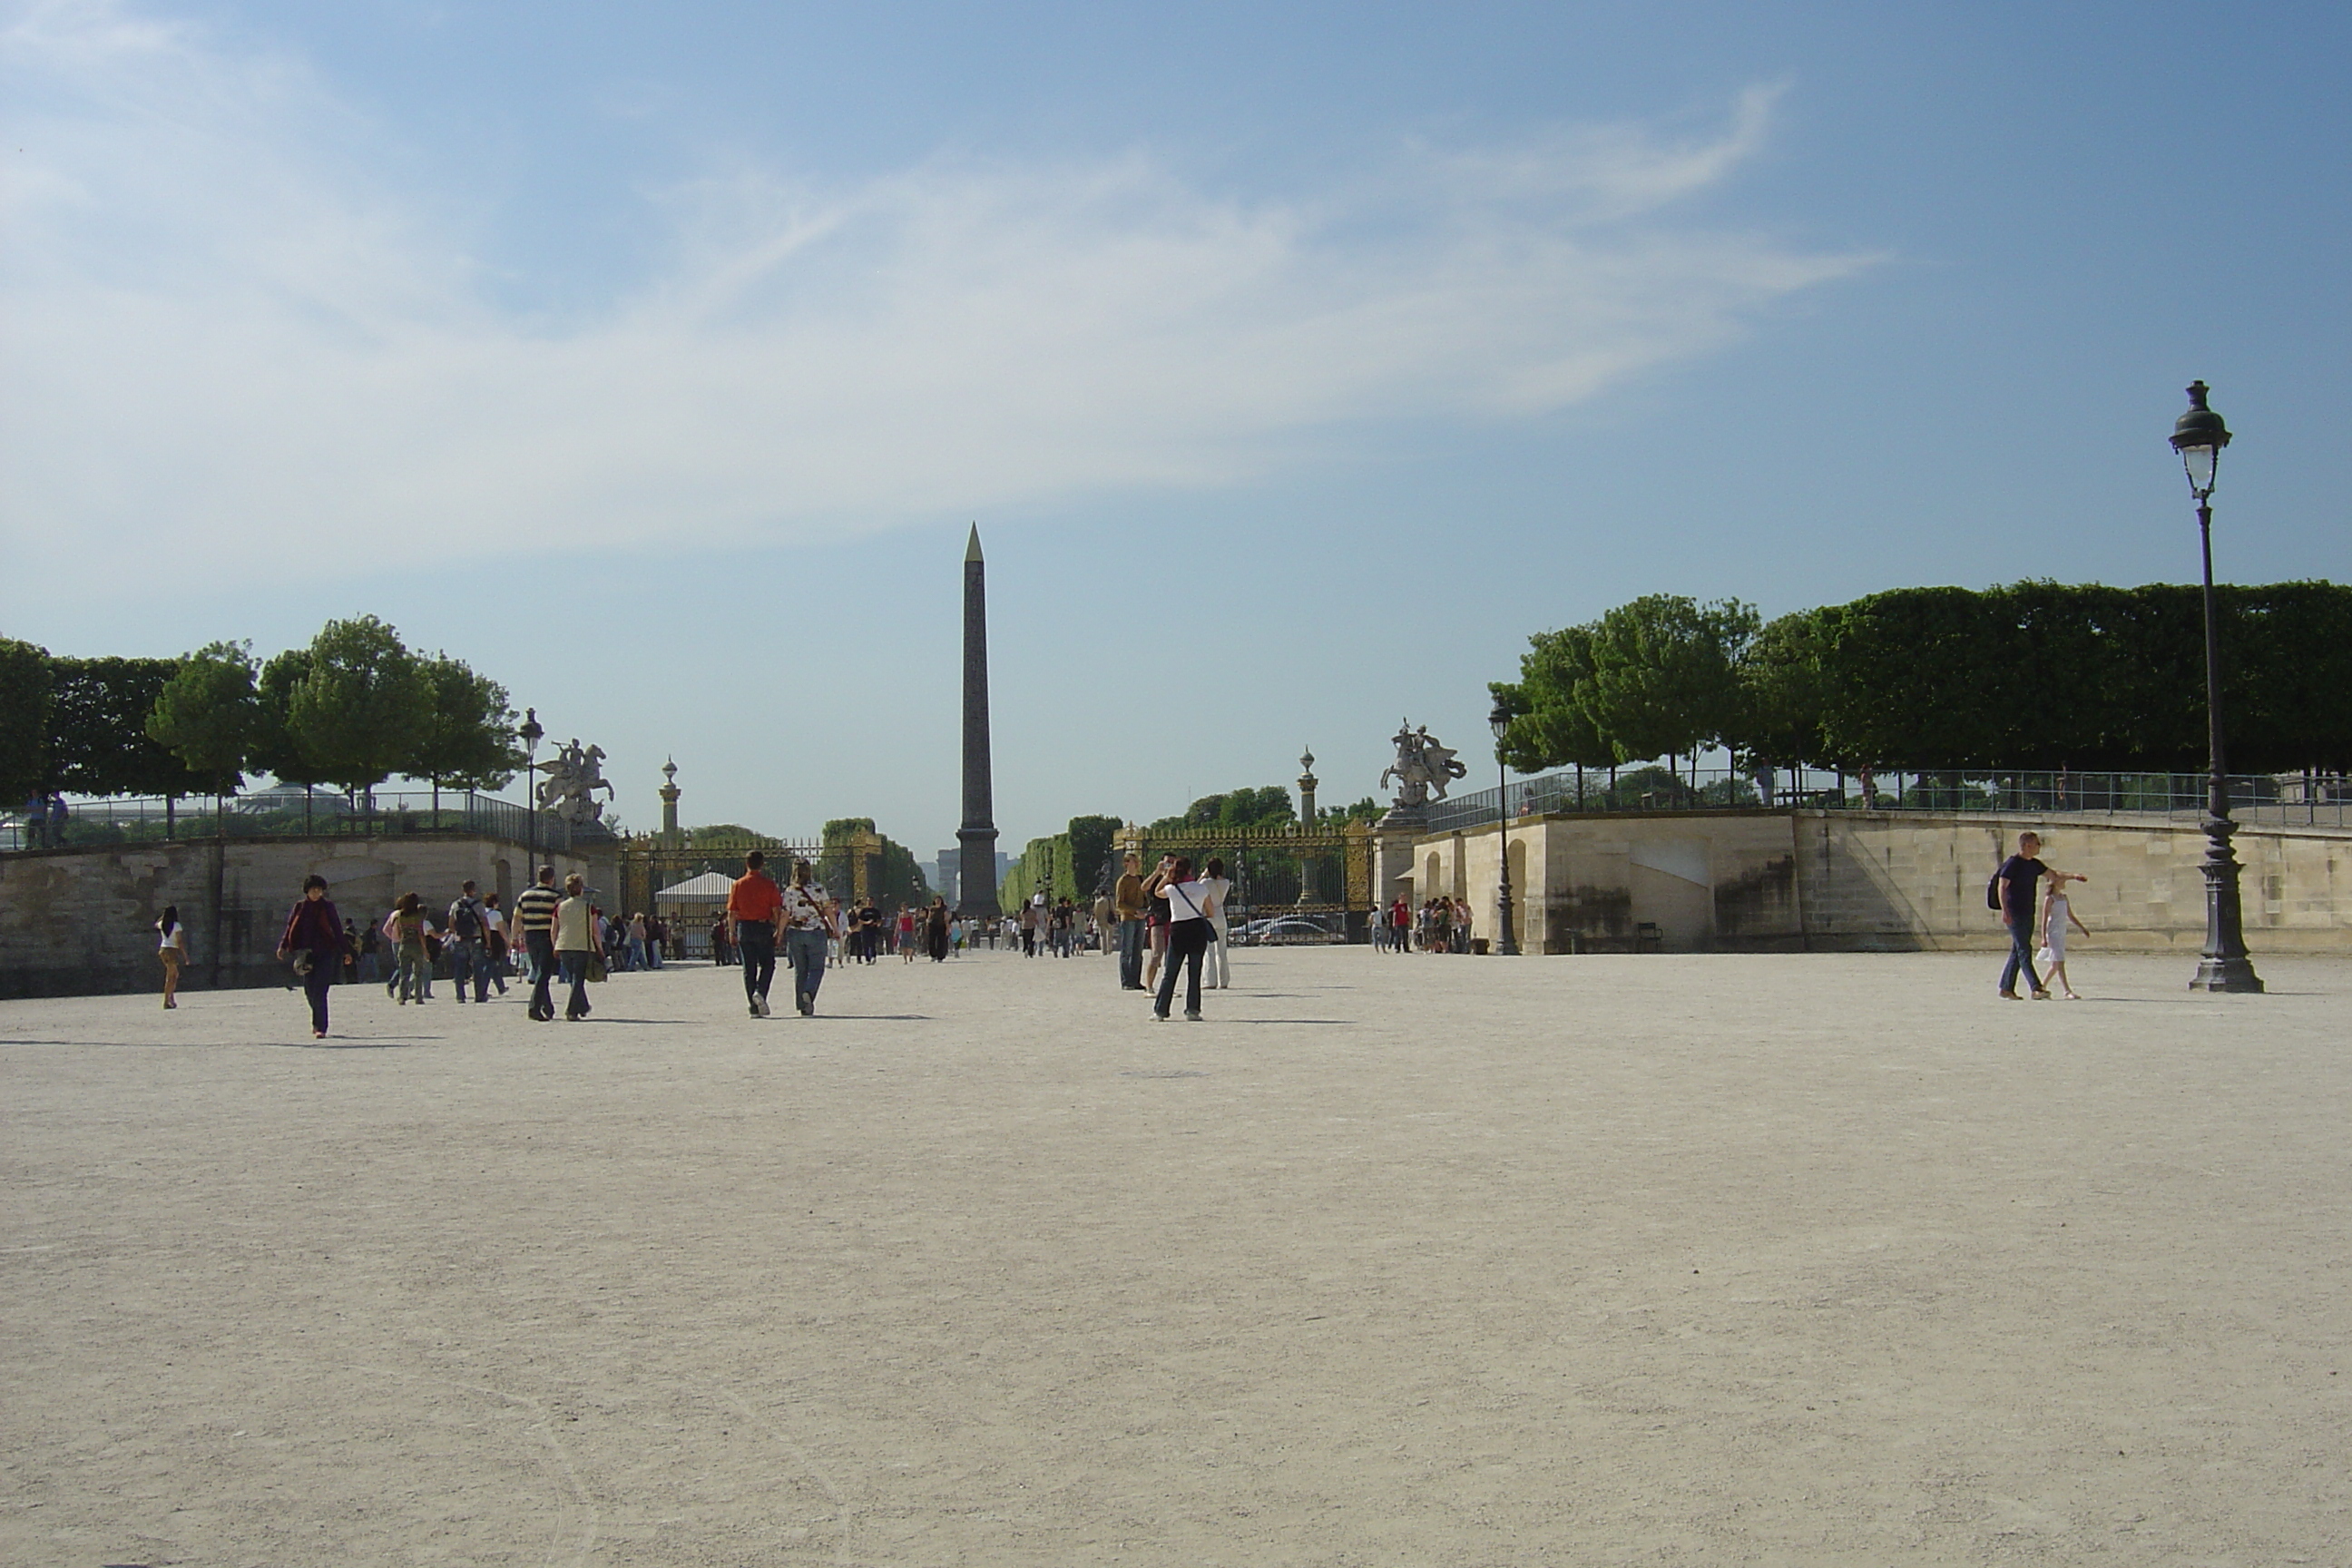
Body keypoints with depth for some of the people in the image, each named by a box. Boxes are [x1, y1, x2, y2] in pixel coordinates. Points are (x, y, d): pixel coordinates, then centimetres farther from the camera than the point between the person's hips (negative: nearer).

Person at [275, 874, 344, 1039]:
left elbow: (337, 929, 1)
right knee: (309, 991, 9)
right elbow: (290, 927, 12)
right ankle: (317, 1022, 31)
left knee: (319, 992, -11)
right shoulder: (300, 906, 9)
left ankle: (320, 1028, -9)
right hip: (306, 954, 3)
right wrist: (283, 946, 0)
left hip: (324, 953, -3)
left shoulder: (327, 907, 2)